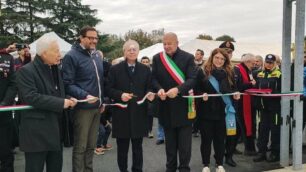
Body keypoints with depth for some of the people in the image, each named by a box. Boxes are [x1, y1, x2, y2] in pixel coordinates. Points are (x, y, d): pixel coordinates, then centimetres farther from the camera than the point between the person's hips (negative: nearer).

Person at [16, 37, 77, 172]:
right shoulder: (26, 71, -12)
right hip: (37, 132, -8)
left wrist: (68, 100, -1)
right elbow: (31, 97, -24)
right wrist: (60, 103, -22)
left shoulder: (55, 69, 14)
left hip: (55, 130, 8)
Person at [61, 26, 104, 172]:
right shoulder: (71, 56, -10)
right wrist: (84, 96, -27)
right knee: (80, 146, 2)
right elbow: (67, 84, -15)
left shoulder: (97, 55, 13)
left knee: (91, 145, 16)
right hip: (83, 107, -7)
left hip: (97, 107, 7)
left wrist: (102, 100, 15)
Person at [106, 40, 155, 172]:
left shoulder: (145, 69, 9)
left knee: (137, 146, 11)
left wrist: (150, 94, -13)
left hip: (139, 113, 2)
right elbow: (108, 89, -2)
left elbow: (149, 88, 9)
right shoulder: (115, 69, 2)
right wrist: (120, 95, -18)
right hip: (121, 114, -1)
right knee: (122, 147, 9)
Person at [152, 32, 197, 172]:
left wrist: (178, 89, -28)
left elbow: (193, 79, -13)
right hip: (166, 105, 3)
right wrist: (159, 89, -18)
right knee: (170, 141, 15)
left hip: (183, 105, -3)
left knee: (184, 142, 4)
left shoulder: (188, 57, -4)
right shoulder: (157, 58, 5)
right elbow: (153, 78, 3)